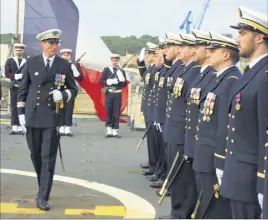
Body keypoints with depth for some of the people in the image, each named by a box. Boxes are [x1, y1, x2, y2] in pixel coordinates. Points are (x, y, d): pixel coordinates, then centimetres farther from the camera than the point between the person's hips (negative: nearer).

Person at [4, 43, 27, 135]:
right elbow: (7, 73, -1)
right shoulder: (10, 61, 11)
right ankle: (14, 127, 4)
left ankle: (20, 127, 2)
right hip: (14, 87, 1)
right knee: (14, 107, 1)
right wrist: (16, 76, -15)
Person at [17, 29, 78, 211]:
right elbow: (23, 90, 8)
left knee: (48, 159, -5)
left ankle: (43, 197, -1)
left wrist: (62, 95, -13)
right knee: (36, 156, 12)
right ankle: (44, 188, 33)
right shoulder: (31, 63, 5)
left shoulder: (64, 65, 3)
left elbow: (73, 90, 9)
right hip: (32, 118, 2)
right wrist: (21, 113, 2)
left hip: (52, 119, -2)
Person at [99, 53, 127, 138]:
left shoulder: (121, 71, 7)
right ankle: (109, 130, 7)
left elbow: (125, 84, 5)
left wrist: (121, 78, -15)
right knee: (108, 112, 1)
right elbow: (101, 81, 2)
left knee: (117, 112, 1)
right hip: (109, 93, 0)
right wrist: (109, 82, -14)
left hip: (118, 94, 0)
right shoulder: (106, 70, 5)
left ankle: (115, 131, 5)